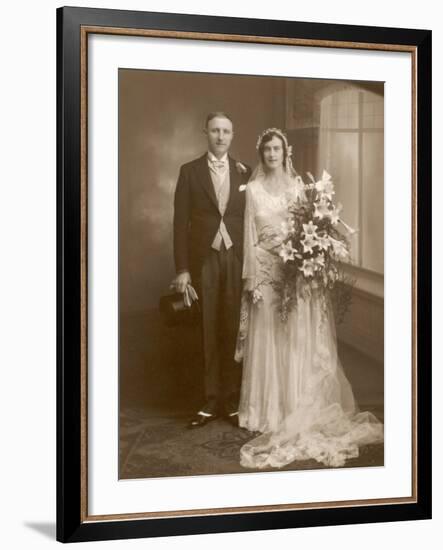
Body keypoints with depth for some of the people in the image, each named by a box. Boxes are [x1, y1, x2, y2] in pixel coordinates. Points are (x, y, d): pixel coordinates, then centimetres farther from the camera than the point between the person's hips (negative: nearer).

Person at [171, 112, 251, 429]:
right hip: (204, 260, -1)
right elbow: (181, 222, 0)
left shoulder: (245, 172, 8)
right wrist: (182, 269, -6)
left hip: (238, 259, 1)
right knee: (209, 332, 2)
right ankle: (211, 402, 9)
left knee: (234, 331, 2)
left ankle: (233, 401, 11)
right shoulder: (190, 172, 4)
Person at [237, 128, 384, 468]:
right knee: (270, 340, 1)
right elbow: (250, 235, 1)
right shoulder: (254, 189, 4)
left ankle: (303, 407, 13)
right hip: (267, 271, -1)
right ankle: (272, 409, 10)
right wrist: (253, 280, -6)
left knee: (300, 340, 3)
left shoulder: (297, 185, 8)